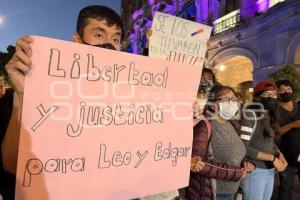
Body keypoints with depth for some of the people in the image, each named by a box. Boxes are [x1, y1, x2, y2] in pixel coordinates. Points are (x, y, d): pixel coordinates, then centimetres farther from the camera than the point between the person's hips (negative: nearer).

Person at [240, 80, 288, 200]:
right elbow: (243, 147, -21)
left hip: (270, 171, 8)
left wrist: (279, 154, -3)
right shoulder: (250, 114, -16)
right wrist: (273, 158, -16)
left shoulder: (270, 115, 8)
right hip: (254, 171, -7)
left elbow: (271, 141, 16)